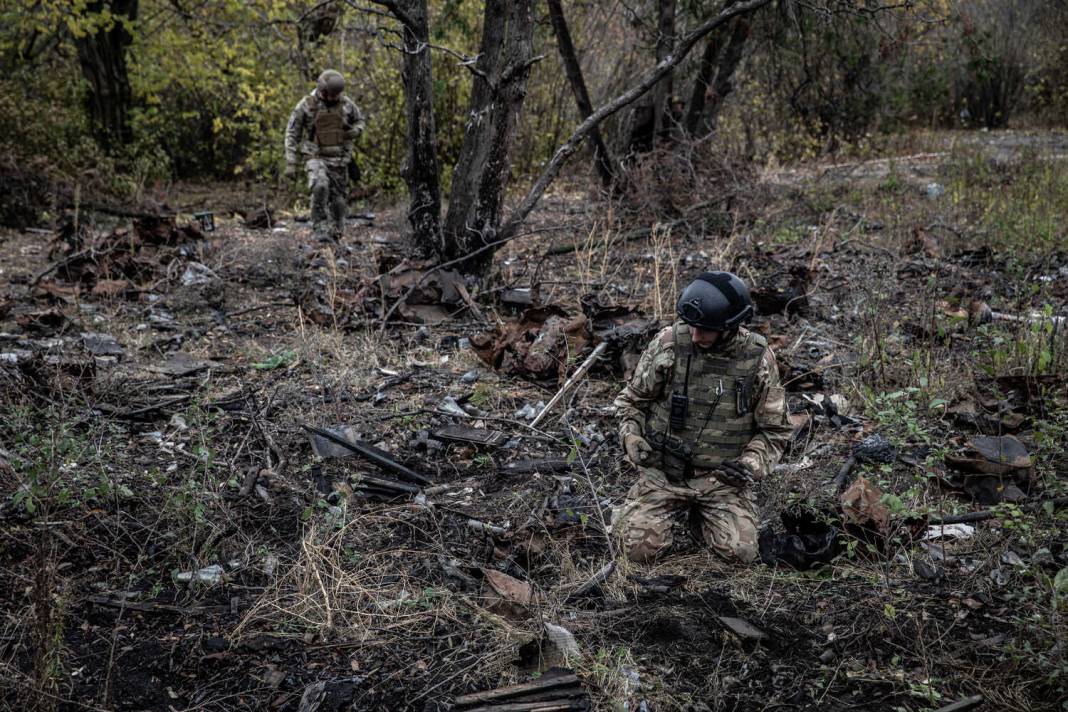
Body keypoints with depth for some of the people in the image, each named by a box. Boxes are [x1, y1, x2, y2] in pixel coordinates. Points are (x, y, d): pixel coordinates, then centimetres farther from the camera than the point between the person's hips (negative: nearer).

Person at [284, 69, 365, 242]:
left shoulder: (346, 103, -1)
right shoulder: (306, 105, -9)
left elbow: (359, 120, 17)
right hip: (316, 157, -3)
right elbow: (292, 134, -4)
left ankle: (335, 236, 22)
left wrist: (355, 131, -8)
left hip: (339, 159, 3)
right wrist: (290, 163, -10)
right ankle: (320, 228, -21)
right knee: (320, 187, -29)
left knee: (337, 199, 5)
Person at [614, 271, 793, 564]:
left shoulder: (758, 358, -8)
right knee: (640, 548, -15)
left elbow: (774, 429, 2)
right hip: (663, 471, 0)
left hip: (723, 477, 0)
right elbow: (632, 400, 5)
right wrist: (633, 441, -12)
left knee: (741, 551, -16)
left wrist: (751, 465, -16)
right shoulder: (668, 344, -10)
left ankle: (701, 514, 18)